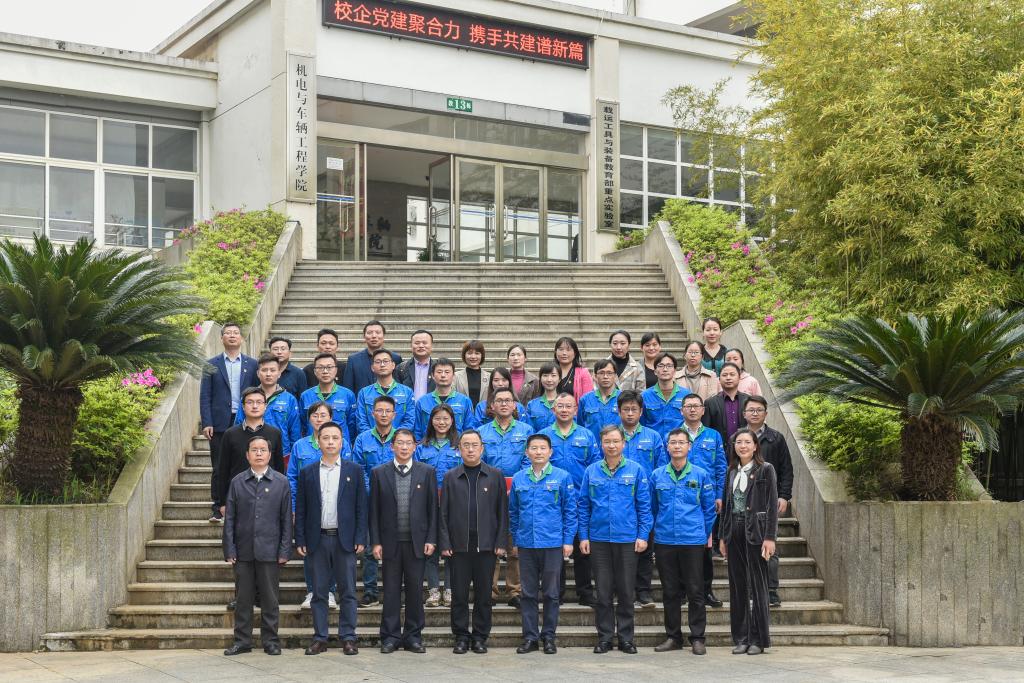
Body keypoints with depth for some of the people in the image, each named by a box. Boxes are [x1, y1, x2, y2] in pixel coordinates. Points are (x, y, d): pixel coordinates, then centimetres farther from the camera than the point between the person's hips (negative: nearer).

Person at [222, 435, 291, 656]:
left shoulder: (281, 482, 3)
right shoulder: (237, 482, 5)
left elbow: (286, 519, 3)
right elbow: (229, 519, 5)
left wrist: (285, 551, -2)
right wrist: (229, 550, -1)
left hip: (269, 552, -1)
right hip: (243, 551, 1)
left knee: (270, 599, 5)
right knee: (243, 599, 7)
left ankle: (271, 641, 14)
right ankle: (242, 641, 15)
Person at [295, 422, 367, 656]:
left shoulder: (354, 470, 5)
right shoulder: (307, 472, 7)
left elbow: (361, 507, 3)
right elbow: (300, 509, 6)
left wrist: (360, 539, -4)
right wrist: (300, 540, -1)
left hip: (345, 539, -1)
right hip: (317, 540, 1)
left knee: (347, 591, 2)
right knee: (319, 591, 5)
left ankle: (347, 637, 8)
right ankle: (320, 638, 11)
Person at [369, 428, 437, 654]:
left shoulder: (427, 472, 4)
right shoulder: (379, 473, 4)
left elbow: (433, 508, 3)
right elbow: (374, 510, 3)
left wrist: (431, 540, -3)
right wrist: (375, 542, -2)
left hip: (417, 542, 0)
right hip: (390, 542, 0)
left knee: (415, 590, 5)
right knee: (391, 591, 4)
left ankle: (413, 636, 14)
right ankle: (390, 637, 12)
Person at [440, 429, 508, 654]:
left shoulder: (495, 476, 5)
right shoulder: (450, 477, 7)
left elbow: (502, 511, 4)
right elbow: (444, 513, 5)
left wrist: (501, 542, -3)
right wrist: (445, 543, -3)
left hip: (486, 545, 0)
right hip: (459, 546, 0)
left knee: (483, 593, 5)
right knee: (459, 594, 3)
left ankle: (480, 636, 14)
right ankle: (461, 636, 13)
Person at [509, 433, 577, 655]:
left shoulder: (562, 477, -1)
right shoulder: (518, 479, 6)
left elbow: (570, 511, 0)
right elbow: (513, 512, 13)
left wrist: (568, 541, -4)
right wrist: (514, 541, 11)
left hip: (553, 544, -2)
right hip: (526, 545, 2)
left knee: (551, 593, 5)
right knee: (528, 593, 7)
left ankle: (549, 637, 14)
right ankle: (530, 637, 13)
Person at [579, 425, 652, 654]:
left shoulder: (636, 471, -1)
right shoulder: (591, 472, 4)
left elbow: (644, 506, 1)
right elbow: (584, 506, 7)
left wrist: (643, 535, -5)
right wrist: (583, 536, 2)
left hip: (627, 539, -1)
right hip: (598, 539, 1)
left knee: (626, 592, 6)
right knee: (603, 591, 6)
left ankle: (626, 638, 15)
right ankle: (604, 637, 14)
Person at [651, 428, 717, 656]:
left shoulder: (700, 476, 1)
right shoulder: (657, 476, 5)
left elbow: (709, 509, 7)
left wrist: (707, 535, 7)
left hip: (693, 541, -2)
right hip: (664, 541, 2)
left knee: (695, 591, 1)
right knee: (670, 591, 8)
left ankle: (697, 638, 9)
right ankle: (673, 636, 17)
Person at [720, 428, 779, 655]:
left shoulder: (765, 470, -2)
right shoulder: (732, 472, 13)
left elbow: (773, 505, -7)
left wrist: (770, 537, -13)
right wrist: (723, 536, 11)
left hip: (755, 532, -5)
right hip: (735, 533, 5)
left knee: (757, 585, -2)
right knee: (737, 586, 6)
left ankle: (758, 639, 5)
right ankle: (740, 638, 12)